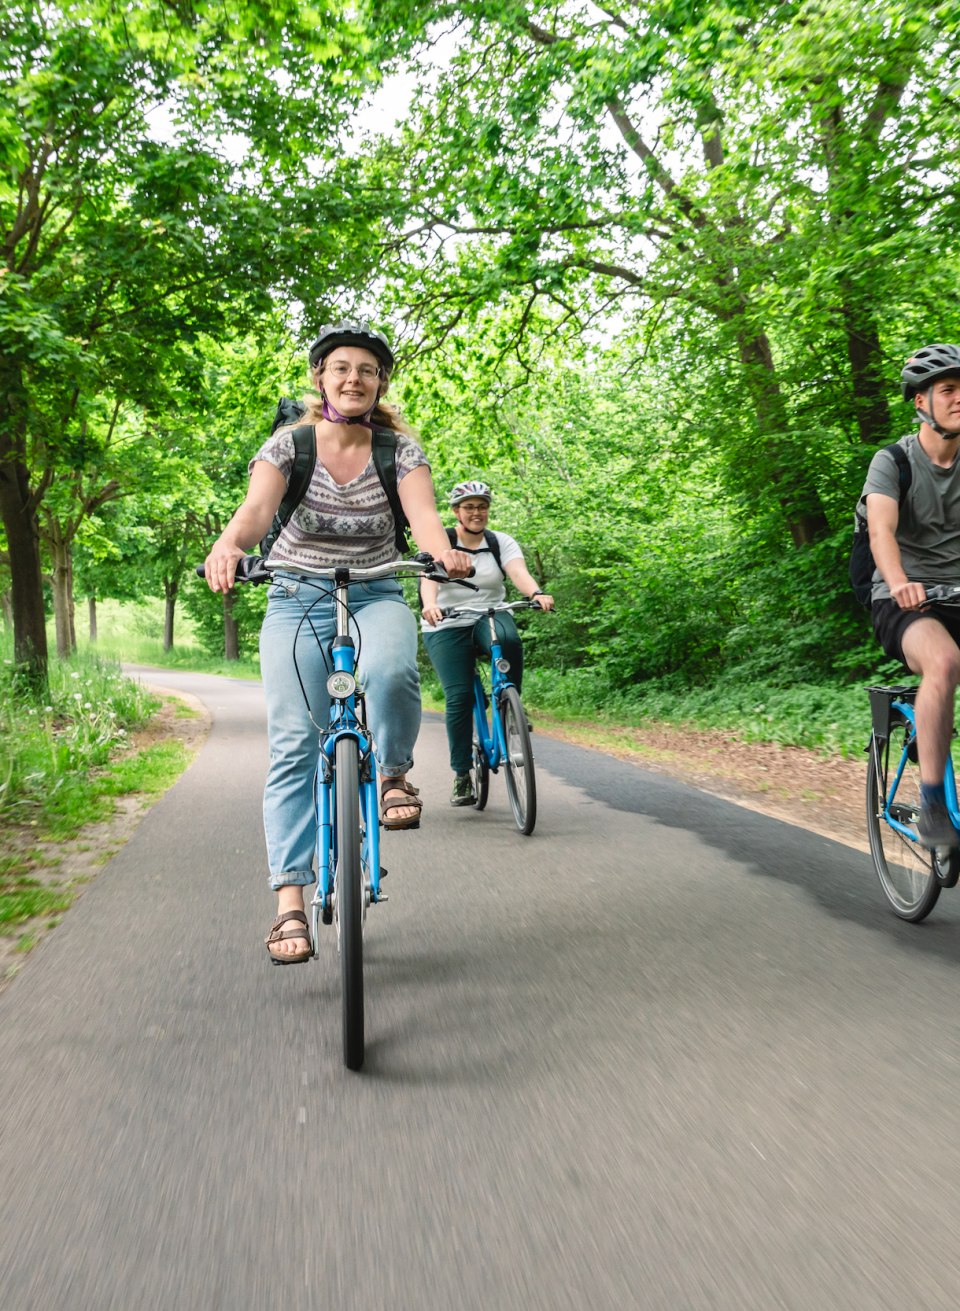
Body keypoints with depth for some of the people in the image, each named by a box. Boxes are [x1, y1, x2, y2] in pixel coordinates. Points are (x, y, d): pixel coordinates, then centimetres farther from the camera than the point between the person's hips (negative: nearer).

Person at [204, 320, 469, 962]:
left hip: (376, 597, 0)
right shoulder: (288, 444, -2)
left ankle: (394, 775, -5)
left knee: (390, 671, -36)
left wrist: (443, 550, -42)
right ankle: (291, 901, -7)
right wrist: (229, 545, -43)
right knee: (293, 745, -11)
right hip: (298, 601, 0)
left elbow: (422, 509, -18)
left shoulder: (400, 448, 0)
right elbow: (257, 507, -20)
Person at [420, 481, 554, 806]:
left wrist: (537, 593, -38)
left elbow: (518, 571, -15)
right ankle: (461, 776, 1)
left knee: (509, 639, -35)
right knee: (458, 697, -13)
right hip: (447, 627, -1)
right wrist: (430, 605, -43)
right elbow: (428, 577, -20)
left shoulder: (501, 542, 3)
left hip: (490, 617, 1)